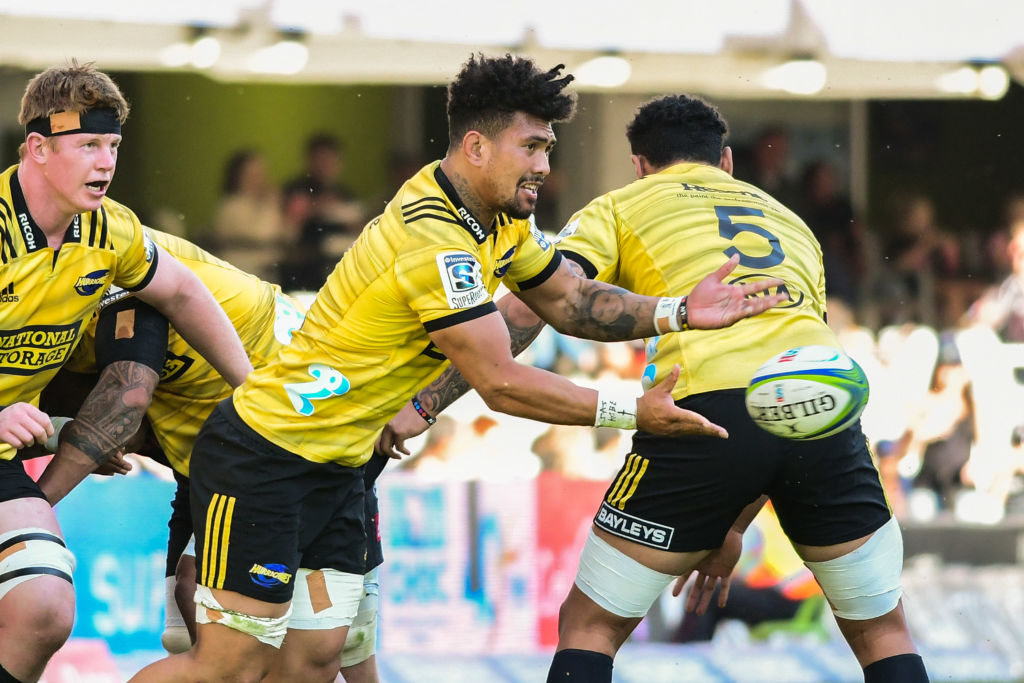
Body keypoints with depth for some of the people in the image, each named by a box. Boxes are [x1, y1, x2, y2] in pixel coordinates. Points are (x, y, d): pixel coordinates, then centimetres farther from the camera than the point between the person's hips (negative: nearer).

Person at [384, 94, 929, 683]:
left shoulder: (620, 208, 21)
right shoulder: (790, 221, 33)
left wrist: (426, 403, 6)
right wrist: (735, 527, 35)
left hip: (707, 407, -3)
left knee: (589, 626, 13)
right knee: (882, 631, 20)